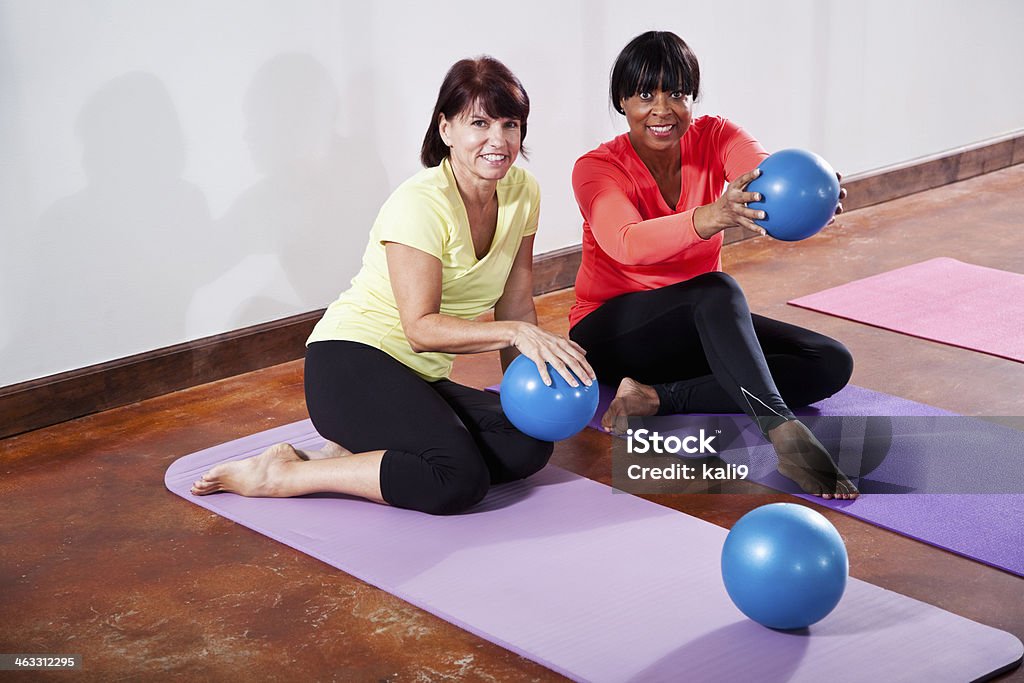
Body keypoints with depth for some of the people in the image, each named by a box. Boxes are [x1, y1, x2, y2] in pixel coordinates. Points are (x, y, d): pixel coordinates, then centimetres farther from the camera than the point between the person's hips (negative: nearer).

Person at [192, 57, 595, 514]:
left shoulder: (523, 193, 3)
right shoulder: (419, 204, -18)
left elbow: (516, 307, 7)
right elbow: (421, 328, -23)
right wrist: (514, 333, -31)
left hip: (422, 379, 8)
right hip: (352, 361, -8)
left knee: (528, 445, -18)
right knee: (459, 478, -29)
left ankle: (352, 454, -8)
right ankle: (278, 475, -15)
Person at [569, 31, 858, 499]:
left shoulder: (714, 138, -6)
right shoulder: (597, 168, -17)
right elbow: (626, 243, -39)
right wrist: (708, 219, -59)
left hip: (697, 328, 6)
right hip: (613, 333, -6)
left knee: (831, 364, -14)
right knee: (717, 289, -36)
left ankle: (654, 399, -25)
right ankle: (785, 434, -49)